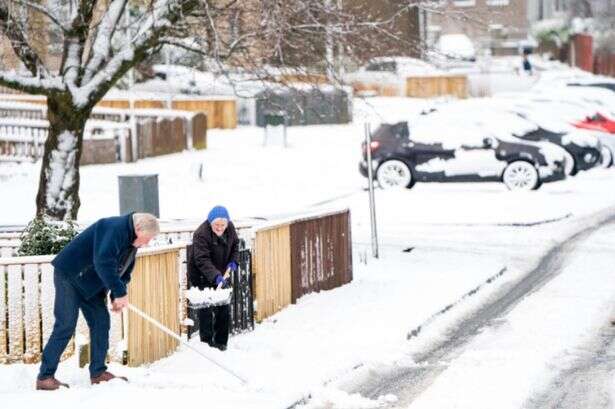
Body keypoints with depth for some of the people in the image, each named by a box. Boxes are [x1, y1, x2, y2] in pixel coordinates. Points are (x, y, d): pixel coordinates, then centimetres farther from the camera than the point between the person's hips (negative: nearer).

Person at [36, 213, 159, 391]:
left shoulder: (132, 242, 7)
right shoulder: (114, 229, -24)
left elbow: (124, 272, 13)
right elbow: (103, 263, -34)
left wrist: (116, 296, -4)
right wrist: (120, 293, -29)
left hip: (90, 283, 10)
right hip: (69, 275, -10)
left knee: (101, 321, 5)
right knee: (66, 325, -12)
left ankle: (98, 372, 12)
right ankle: (45, 377, -10)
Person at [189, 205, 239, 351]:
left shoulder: (230, 228, -6)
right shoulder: (201, 234, -27)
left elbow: (235, 244, 15)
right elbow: (202, 260, -33)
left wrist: (233, 260, -2)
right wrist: (215, 276, -44)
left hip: (222, 276, 6)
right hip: (203, 278, -6)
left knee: (224, 310, 9)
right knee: (205, 311, -8)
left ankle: (221, 342, 19)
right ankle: (206, 343, 0)